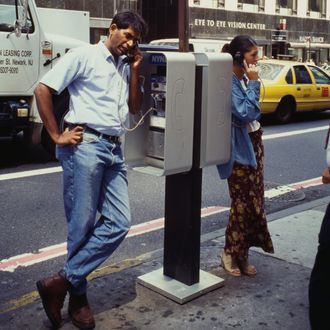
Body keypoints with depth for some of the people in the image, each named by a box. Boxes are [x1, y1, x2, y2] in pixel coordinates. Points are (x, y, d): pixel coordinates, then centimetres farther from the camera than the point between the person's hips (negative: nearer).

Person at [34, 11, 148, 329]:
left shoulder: (125, 66, 19)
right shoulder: (84, 55, -2)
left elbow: (135, 107, 19)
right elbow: (42, 89, -6)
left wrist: (134, 69, 9)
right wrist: (57, 136, -8)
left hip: (114, 150, 7)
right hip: (85, 146, -7)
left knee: (118, 223, -1)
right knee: (82, 226, -2)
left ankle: (63, 282, 7)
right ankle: (77, 296, 15)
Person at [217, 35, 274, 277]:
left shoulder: (244, 79, 10)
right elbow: (244, 113, -24)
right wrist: (254, 83, -21)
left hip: (254, 142, 9)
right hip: (239, 147, -9)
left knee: (254, 200, 9)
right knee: (244, 203, -4)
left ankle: (242, 254, 19)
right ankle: (231, 254, 13)